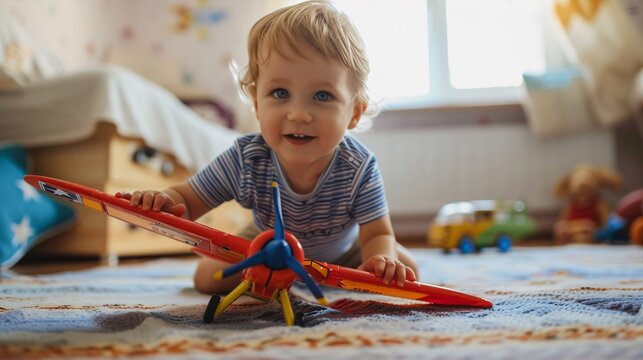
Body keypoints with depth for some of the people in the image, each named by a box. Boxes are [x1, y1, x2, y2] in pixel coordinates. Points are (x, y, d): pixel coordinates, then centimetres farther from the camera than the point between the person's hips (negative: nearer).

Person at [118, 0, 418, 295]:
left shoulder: (359, 169, -36)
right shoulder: (245, 160, -34)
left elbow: (378, 235, -29)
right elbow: (187, 200, -24)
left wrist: (381, 261, -54)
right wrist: (164, 203, -49)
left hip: (343, 252, 0)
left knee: (405, 271, -10)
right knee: (208, 277, -10)